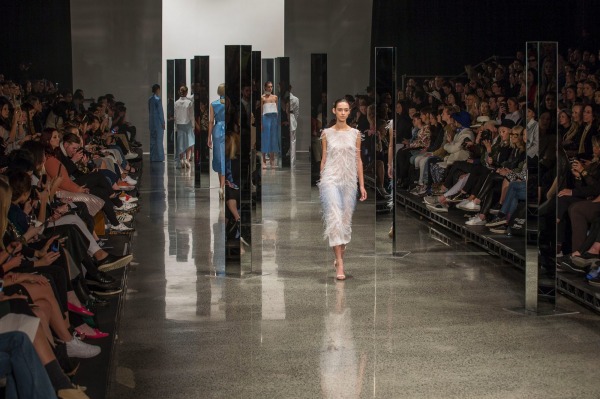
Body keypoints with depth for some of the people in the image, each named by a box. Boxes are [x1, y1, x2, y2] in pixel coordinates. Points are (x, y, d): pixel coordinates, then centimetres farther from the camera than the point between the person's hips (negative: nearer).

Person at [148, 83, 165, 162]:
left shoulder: (150, 99, 9)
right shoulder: (157, 99, -13)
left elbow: (149, 111, 13)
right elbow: (160, 112, -13)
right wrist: (163, 123, -8)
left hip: (151, 122, 7)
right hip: (158, 122, -7)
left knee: (152, 140, 10)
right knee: (158, 140, -4)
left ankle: (152, 157, 11)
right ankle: (159, 157, -3)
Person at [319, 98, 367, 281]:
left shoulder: (355, 133, 7)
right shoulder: (327, 133, 3)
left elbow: (358, 160, 9)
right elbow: (324, 159, 8)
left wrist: (362, 185, 6)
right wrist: (321, 182, 7)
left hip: (349, 181, 3)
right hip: (331, 180, -3)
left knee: (346, 219, 8)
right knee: (334, 218, -14)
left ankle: (339, 257, 26)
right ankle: (339, 263, -17)